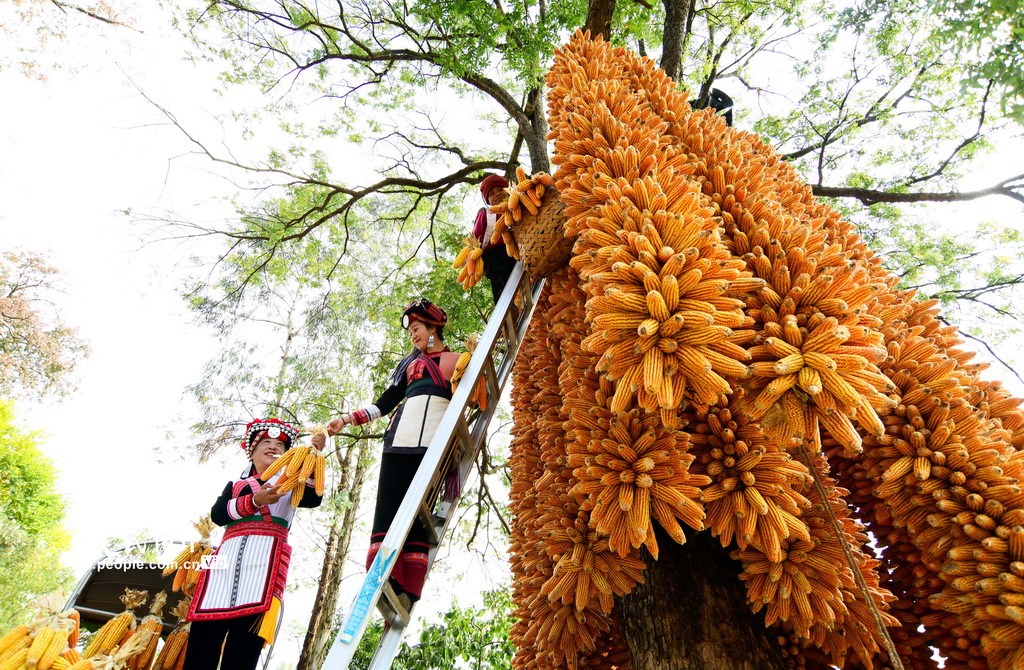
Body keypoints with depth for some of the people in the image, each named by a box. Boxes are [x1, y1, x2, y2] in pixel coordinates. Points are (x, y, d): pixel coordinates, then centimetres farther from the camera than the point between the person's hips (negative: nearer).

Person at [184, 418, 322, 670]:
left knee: (246, 638, -15)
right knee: (202, 637, -8)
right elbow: (217, 514, 7)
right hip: (229, 553, 3)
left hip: (267, 555, -2)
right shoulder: (235, 485, 28)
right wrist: (255, 501, -11)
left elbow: (313, 498, -1)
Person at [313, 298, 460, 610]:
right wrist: (347, 419, 17)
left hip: (437, 440, -3)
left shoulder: (457, 360, 17)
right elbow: (385, 402, 24)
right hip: (402, 437, 4)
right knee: (389, 507, -11)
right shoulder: (411, 361, 25)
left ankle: (408, 590, -13)